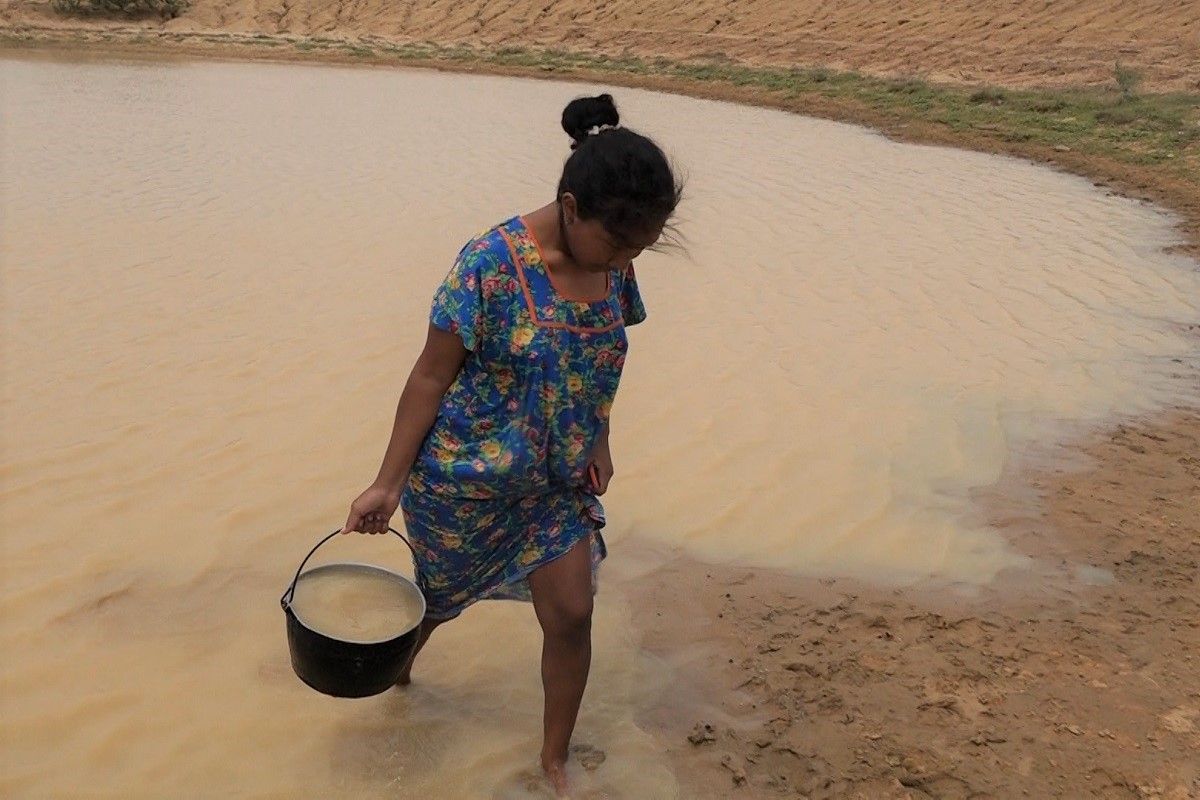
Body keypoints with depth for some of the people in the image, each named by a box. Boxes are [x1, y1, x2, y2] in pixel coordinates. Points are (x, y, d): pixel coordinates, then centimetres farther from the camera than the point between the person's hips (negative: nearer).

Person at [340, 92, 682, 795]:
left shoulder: (614, 266, -7)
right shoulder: (491, 265, -25)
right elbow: (432, 377, -18)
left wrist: (598, 442, 5)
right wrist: (389, 484, -13)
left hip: (559, 481, 5)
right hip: (465, 481, -4)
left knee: (572, 614, 3)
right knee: (447, 596, 18)